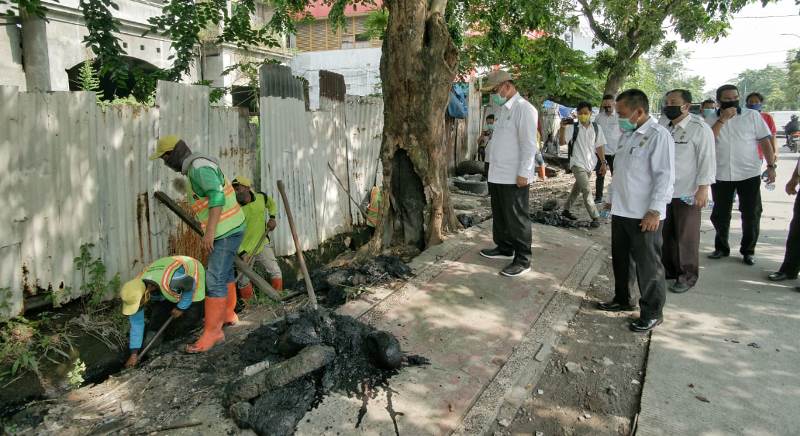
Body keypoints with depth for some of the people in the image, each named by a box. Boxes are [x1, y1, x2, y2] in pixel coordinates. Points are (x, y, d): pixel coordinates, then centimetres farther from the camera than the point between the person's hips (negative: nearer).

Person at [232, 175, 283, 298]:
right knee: (244, 280, 1)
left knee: (275, 271, 3)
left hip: (262, 244, 3)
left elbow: (272, 204, 15)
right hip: (243, 249, -3)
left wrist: (272, 218, -2)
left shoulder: (261, 197, -10)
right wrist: (242, 253, -30)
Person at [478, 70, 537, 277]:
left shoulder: (524, 109, -13)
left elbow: (528, 145, -17)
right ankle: (504, 248, 33)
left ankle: (523, 260, 8)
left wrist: (523, 173, -19)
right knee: (500, 215, 18)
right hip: (497, 174, 9)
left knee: (517, 219, -1)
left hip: (514, 177, -9)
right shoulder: (503, 109, 16)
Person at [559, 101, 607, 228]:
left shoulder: (596, 128, 3)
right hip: (577, 164, -5)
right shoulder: (573, 127, -9)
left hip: (590, 164, 5)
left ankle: (566, 209, 35)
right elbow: (562, 142, -18)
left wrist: (603, 162, 6)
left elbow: (599, 147, 9)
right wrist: (562, 128, -33)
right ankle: (595, 217, -10)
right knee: (587, 190, -15)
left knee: (578, 188, 18)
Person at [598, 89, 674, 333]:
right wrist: (612, 198, 22)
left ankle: (652, 313, 16)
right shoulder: (627, 135, 13)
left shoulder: (658, 136, -14)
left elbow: (665, 176, -18)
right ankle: (622, 300, 37)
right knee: (620, 259, 19)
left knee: (648, 265, 3)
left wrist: (654, 211, -21)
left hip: (644, 216, -8)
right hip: (621, 211, 9)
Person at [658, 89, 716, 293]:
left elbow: (707, 160, -10)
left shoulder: (699, 128, -9)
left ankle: (688, 275, 19)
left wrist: (703, 189, -15)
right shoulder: (663, 125, 6)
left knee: (686, 236, 5)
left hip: (688, 193, -5)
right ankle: (668, 269, 30)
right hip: (663, 191, 5)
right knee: (665, 234, 14)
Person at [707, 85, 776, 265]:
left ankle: (748, 251, 19)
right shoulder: (711, 120, 3)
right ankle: (721, 248, 27)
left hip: (749, 174, -1)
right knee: (720, 215, 10)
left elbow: (765, 141, 1)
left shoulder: (752, 116, 1)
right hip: (721, 175, 1)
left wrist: (771, 166, -5)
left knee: (751, 215, 4)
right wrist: (722, 120, -16)